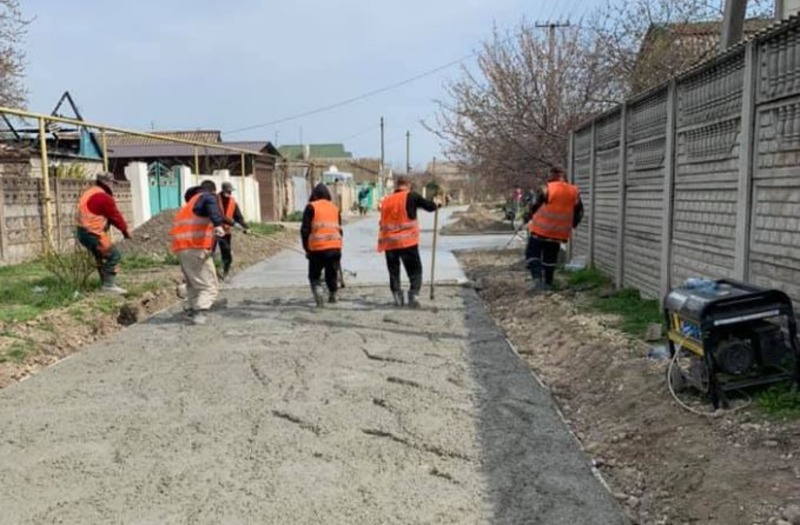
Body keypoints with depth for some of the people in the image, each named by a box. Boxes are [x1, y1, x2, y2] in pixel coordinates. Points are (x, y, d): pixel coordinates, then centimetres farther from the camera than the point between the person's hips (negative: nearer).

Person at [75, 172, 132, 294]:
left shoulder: (89, 193, 16)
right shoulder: (104, 197, -16)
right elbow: (115, 215, -8)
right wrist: (125, 230, 7)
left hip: (82, 232, 10)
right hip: (93, 233, -10)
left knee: (101, 256, 21)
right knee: (113, 256, -5)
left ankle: (107, 283, 26)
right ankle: (109, 285, -8)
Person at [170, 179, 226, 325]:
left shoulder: (189, 204, 29)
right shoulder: (209, 197, 6)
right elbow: (212, 208, -18)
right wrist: (218, 224, -37)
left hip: (180, 247, 7)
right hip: (196, 247, -7)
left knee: (193, 283, 25)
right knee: (210, 287, -5)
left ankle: (190, 311, 20)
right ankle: (199, 313, -23)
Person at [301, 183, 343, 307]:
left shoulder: (311, 207, 2)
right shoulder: (335, 208, 15)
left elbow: (305, 229, -2)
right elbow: (339, 229, 16)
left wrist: (306, 248, 6)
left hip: (318, 248, -3)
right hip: (335, 247, 3)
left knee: (314, 275, 7)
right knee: (332, 274, 17)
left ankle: (319, 297, -12)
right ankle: (332, 296, 24)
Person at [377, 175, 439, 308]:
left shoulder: (386, 200, 9)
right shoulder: (411, 197, -4)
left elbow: (383, 222, 14)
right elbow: (430, 206, -1)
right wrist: (436, 204, 21)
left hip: (389, 243, 4)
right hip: (407, 242, -4)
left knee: (393, 272, 15)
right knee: (415, 271, 5)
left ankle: (397, 297, 11)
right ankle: (414, 294, -9)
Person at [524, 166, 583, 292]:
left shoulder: (547, 189, -15)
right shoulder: (574, 192, 3)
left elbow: (533, 206, -11)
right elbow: (579, 212, 12)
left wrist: (527, 218, 6)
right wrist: (572, 225, 26)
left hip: (541, 229, -5)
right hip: (559, 232, 5)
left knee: (532, 253, 6)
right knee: (550, 257, 17)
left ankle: (537, 278, -12)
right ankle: (547, 283, 21)